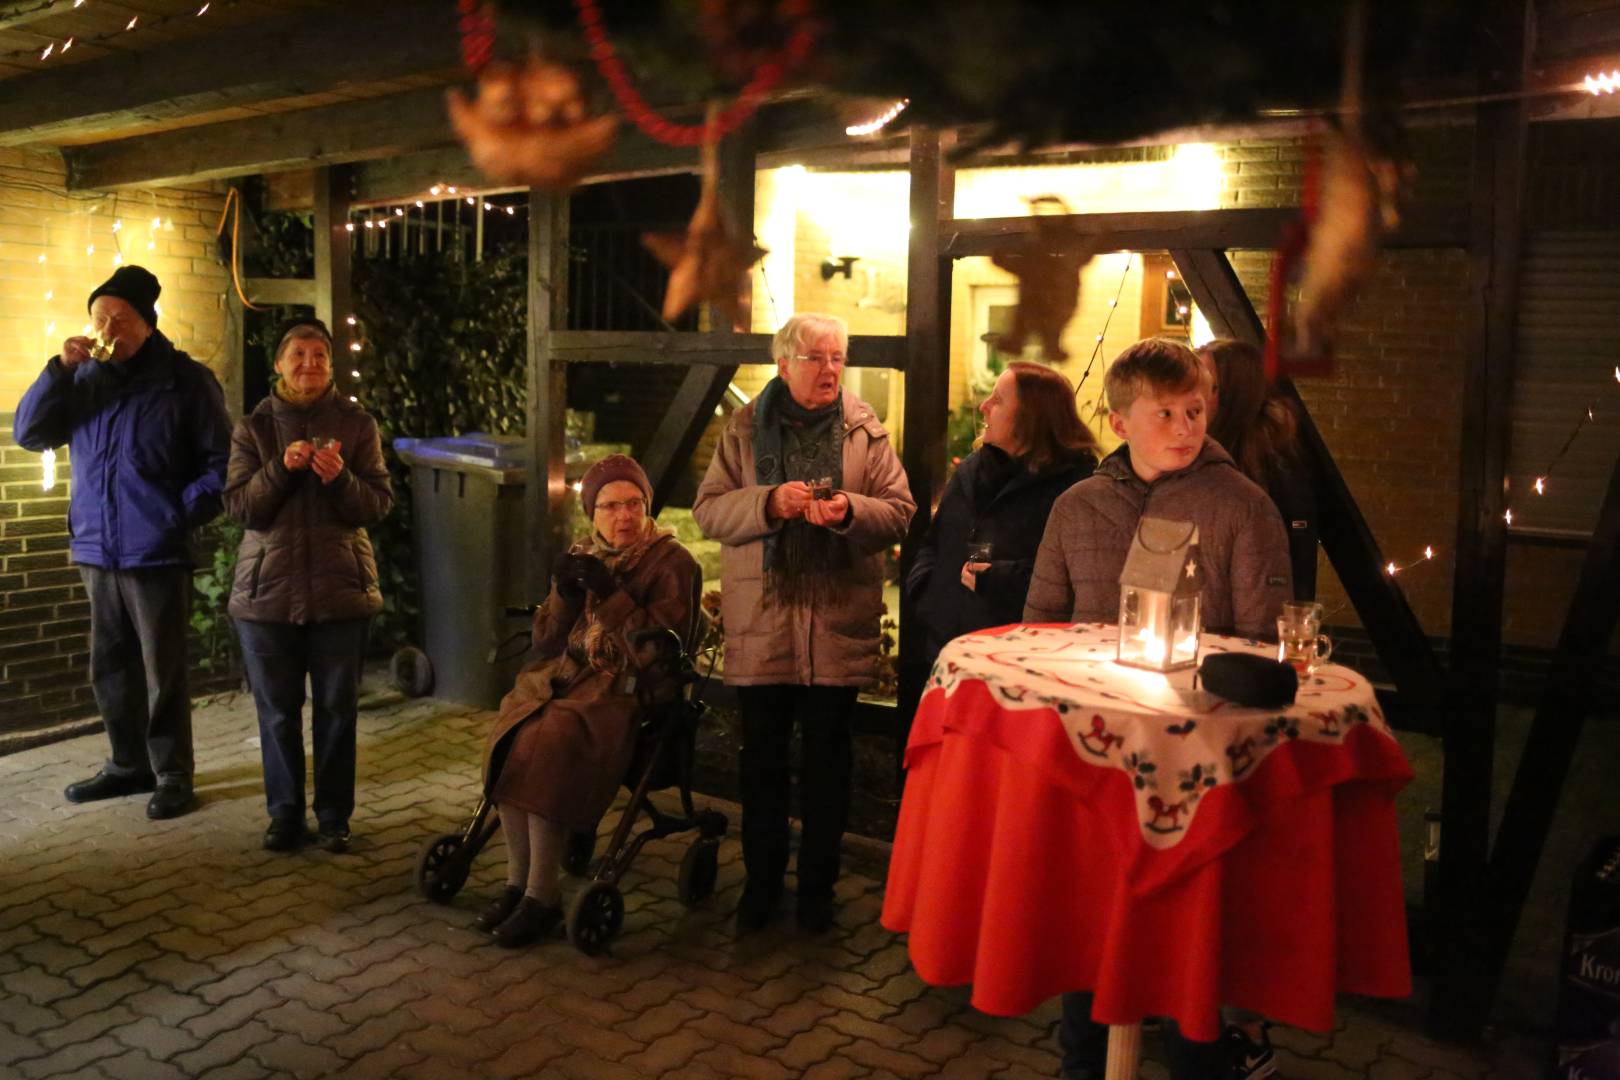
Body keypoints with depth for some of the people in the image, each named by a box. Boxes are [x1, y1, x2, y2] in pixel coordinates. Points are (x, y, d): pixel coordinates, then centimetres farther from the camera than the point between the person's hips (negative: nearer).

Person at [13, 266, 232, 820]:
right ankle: (129, 765, 28)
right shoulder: (85, 378, 8)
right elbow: (29, 433, 3)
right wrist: (60, 369, -7)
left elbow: (222, 462, -4)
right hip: (97, 554, 5)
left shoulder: (187, 380, -5)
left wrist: (182, 513, -15)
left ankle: (172, 776, 14)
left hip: (158, 556, -5)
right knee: (109, 668, 14)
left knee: (163, 671, 2)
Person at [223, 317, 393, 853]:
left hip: (339, 588, -1)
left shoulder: (356, 424, 3)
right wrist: (281, 469, -18)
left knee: (337, 710, 5)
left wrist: (340, 478, -21)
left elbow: (380, 504, -3)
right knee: (277, 711, 7)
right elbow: (239, 508, -3)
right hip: (268, 588, 1)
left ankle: (334, 815, 18)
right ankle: (285, 813, 21)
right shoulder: (252, 428, 5)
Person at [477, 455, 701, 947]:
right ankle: (517, 881, -15)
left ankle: (542, 896, -22)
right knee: (511, 734, -25)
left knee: (549, 742, -31)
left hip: (628, 689, -5)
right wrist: (563, 595, -6)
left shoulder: (672, 563, 0)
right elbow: (544, 643, 13)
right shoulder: (581, 558, 16)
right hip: (566, 676, 5)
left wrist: (611, 595, -16)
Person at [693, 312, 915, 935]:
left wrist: (850, 511, -18)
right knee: (761, 758, 9)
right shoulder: (745, 429, 4)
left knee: (828, 759, 9)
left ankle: (818, 886, 25)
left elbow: (899, 511, 1)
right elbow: (709, 509, -1)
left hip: (838, 623, 0)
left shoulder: (866, 431, 4)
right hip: (760, 620, 0)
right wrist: (769, 503, -18)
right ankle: (761, 883, 26)